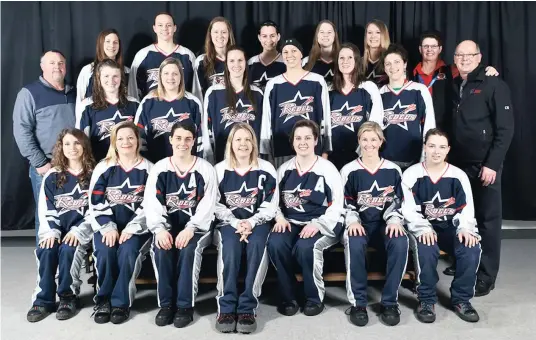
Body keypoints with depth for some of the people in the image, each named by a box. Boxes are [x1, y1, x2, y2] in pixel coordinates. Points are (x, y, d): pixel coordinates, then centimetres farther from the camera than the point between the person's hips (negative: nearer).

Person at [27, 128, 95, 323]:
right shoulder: (52, 176, 10)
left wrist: (78, 231, -16)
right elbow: (45, 209, 6)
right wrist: (51, 231, -11)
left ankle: (68, 297, -11)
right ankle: (43, 300, -13)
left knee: (68, 249, -31)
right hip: (56, 228, 3)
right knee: (45, 251, -27)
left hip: (82, 228, -2)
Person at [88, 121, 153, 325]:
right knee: (105, 252, -27)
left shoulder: (148, 169, 5)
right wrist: (108, 227, -15)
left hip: (137, 226, -2)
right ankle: (103, 300, -8)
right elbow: (96, 203, 1)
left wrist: (131, 228, -18)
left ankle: (121, 302, -14)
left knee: (127, 251, -30)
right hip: (108, 225, 2)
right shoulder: (103, 168, 10)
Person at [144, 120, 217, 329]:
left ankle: (185, 305, -18)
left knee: (188, 249, -32)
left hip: (197, 225, -2)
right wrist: (160, 229, -21)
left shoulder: (205, 169, 0)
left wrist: (190, 228, -24)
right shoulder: (159, 169, 6)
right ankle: (166, 304, -13)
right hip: (167, 223, 2)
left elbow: (207, 205, -9)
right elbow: (152, 203, -3)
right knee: (161, 250, -29)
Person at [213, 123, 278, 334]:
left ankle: (247, 308, -29)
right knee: (230, 245, -33)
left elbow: (270, 206, 0)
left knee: (257, 245, -33)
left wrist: (251, 222, -16)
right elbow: (217, 206, 2)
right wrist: (236, 223, -14)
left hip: (257, 222, 0)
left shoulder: (266, 170, 3)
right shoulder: (220, 170, 6)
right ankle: (226, 307, -27)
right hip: (229, 222, 0)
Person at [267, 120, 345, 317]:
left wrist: (317, 224, -19)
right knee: (275, 243, -28)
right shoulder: (284, 169, 11)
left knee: (305, 247, -34)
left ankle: (315, 297, -6)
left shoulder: (327, 169, -1)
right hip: (290, 222, 3)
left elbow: (337, 205, -4)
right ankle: (288, 296, -6)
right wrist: (280, 218, -9)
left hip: (322, 225, -3)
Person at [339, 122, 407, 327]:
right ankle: (358, 302, -21)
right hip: (359, 223, -1)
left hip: (385, 223, 1)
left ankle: (390, 302, -17)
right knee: (354, 244, -37)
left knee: (400, 242, -33)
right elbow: (346, 203, 3)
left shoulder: (393, 170, 9)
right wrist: (352, 221, -16)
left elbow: (397, 201, 6)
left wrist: (395, 221, -14)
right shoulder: (349, 171, 5)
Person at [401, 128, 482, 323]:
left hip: (452, 228, 3)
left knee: (472, 248, -28)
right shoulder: (411, 175, -3)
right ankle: (426, 300, -12)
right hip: (423, 228, -2)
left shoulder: (459, 176, 3)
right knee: (426, 249, -36)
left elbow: (466, 209, 2)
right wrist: (423, 229, -27)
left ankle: (461, 299, -4)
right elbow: (408, 210, -9)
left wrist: (465, 229, -20)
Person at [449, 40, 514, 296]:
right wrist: (448, 159, 4)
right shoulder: (453, 87, 11)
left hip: (485, 164, -5)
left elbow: (505, 128, -11)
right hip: (459, 163, 5)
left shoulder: (494, 85, -5)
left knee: (488, 219, 2)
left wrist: (492, 164, -16)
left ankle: (486, 276, 11)